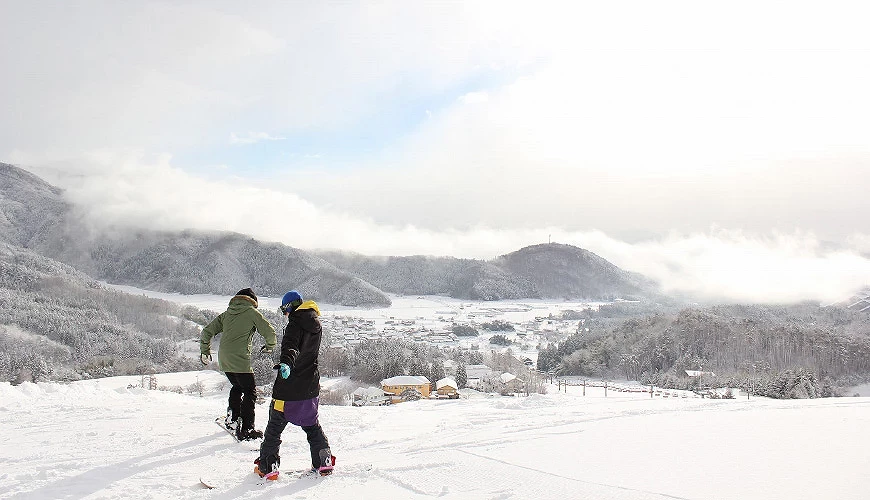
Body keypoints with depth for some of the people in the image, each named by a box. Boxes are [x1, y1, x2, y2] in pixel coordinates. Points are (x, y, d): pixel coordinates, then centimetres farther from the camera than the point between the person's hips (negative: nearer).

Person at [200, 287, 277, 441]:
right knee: (250, 392, 2)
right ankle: (246, 429, -4)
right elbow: (269, 332, -2)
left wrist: (205, 351, 28)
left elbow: (207, 331, 18)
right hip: (240, 359, -6)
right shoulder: (252, 312, 1)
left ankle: (232, 419, 26)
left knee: (237, 387, 26)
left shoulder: (227, 313, 17)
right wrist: (270, 346, 17)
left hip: (223, 359, 6)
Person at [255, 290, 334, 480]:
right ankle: (324, 462, 19)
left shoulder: (295, 323, -14)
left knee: (275, 426, 5)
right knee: (312, 425, 20)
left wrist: (286, 363, -52)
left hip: (290, 386, -7)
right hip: (311, 386, 7)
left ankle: (268, 467, 8)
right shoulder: (316, 326, 11)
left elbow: (291, 346, -35)